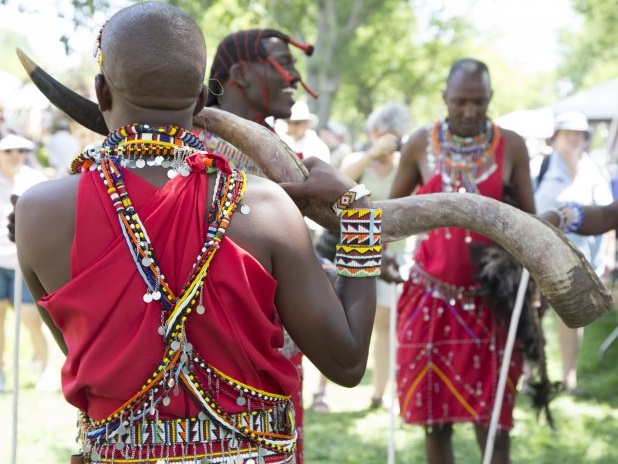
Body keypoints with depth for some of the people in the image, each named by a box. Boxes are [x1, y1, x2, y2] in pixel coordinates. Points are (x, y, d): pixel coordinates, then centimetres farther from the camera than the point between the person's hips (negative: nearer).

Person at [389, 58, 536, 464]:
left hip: (491, 301, -1)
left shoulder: (511, 147, -1)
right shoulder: (421, 145, 1)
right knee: (434, 414, 7)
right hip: (431, 298, 1)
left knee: (491, 418, -3)